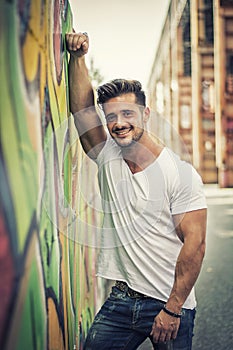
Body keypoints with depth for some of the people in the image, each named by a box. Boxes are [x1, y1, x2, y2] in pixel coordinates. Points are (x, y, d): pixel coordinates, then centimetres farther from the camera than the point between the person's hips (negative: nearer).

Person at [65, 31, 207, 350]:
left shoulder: (181, 173, -12)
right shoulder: (108, 159, 4)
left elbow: (195, 244, -15)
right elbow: (82, 107, -4)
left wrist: (172, 309, -17)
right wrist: (78, 57, -13)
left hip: (170, 305, -4)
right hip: (121, 300, 4)